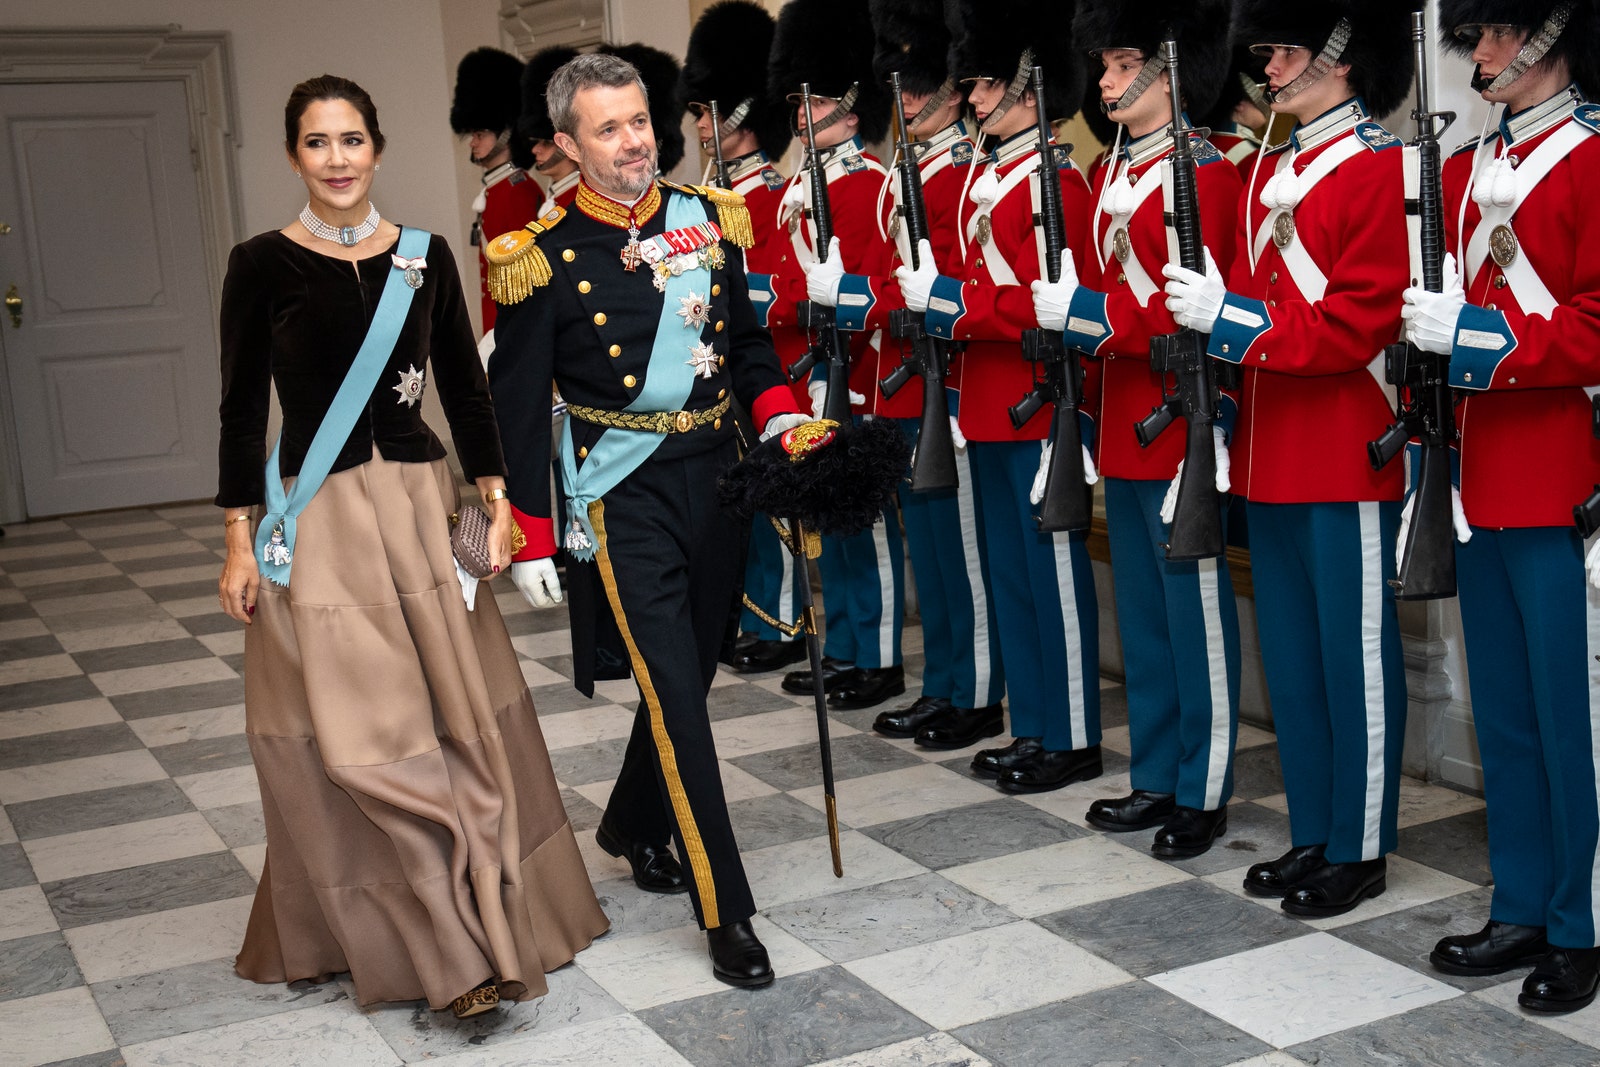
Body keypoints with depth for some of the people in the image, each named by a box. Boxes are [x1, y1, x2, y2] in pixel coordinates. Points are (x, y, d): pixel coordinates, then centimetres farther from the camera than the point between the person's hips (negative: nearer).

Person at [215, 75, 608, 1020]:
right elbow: (243, 409, -1)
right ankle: (453, 951, 2)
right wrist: (240, 540, -4)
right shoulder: (263, 264, -2)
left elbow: (465, 386, 9)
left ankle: (489, 913, 24)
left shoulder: (425, 257, 5)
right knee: (357, 733, -5)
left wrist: (497, 500, 1)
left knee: (461, 712, 7)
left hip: (422, 500, 3)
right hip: (317, 517, -3)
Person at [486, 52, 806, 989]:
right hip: (624, 495, -5)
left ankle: (633, 825, 42)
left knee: (693, 670, 16)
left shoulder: (708, 219, 4)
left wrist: (779, 413, -2)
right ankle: (727, 914, -2)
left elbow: (748, 338, 16)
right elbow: (519, 408, -5)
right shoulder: (545, 258, -9)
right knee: (675, 695, -8)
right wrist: (531, 541, -5)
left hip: (715, 474, 5)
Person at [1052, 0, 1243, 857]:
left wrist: (1081, 312, -20)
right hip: (1123, 431, 9)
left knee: (1195, 613, 2)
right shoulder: (1114, 173, 13)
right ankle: (1156, 779, 26)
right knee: (1140, 615, 15)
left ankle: (1203, 794, 13)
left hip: (1180, 430, -8)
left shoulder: (1205, 176, -12)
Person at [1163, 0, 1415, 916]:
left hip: (1346, 455, -8)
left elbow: (1359, 323, -18)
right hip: (1272, 453, 8)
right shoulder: (1272, 171, 14)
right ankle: (1313, 835, 26)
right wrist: (1216, 308, -1)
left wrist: (1230, 319, -18)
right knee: (1290, 652, 14)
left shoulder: (1381, 167, -10)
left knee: (1355, 656, 2)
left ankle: (1359, 850, 14)